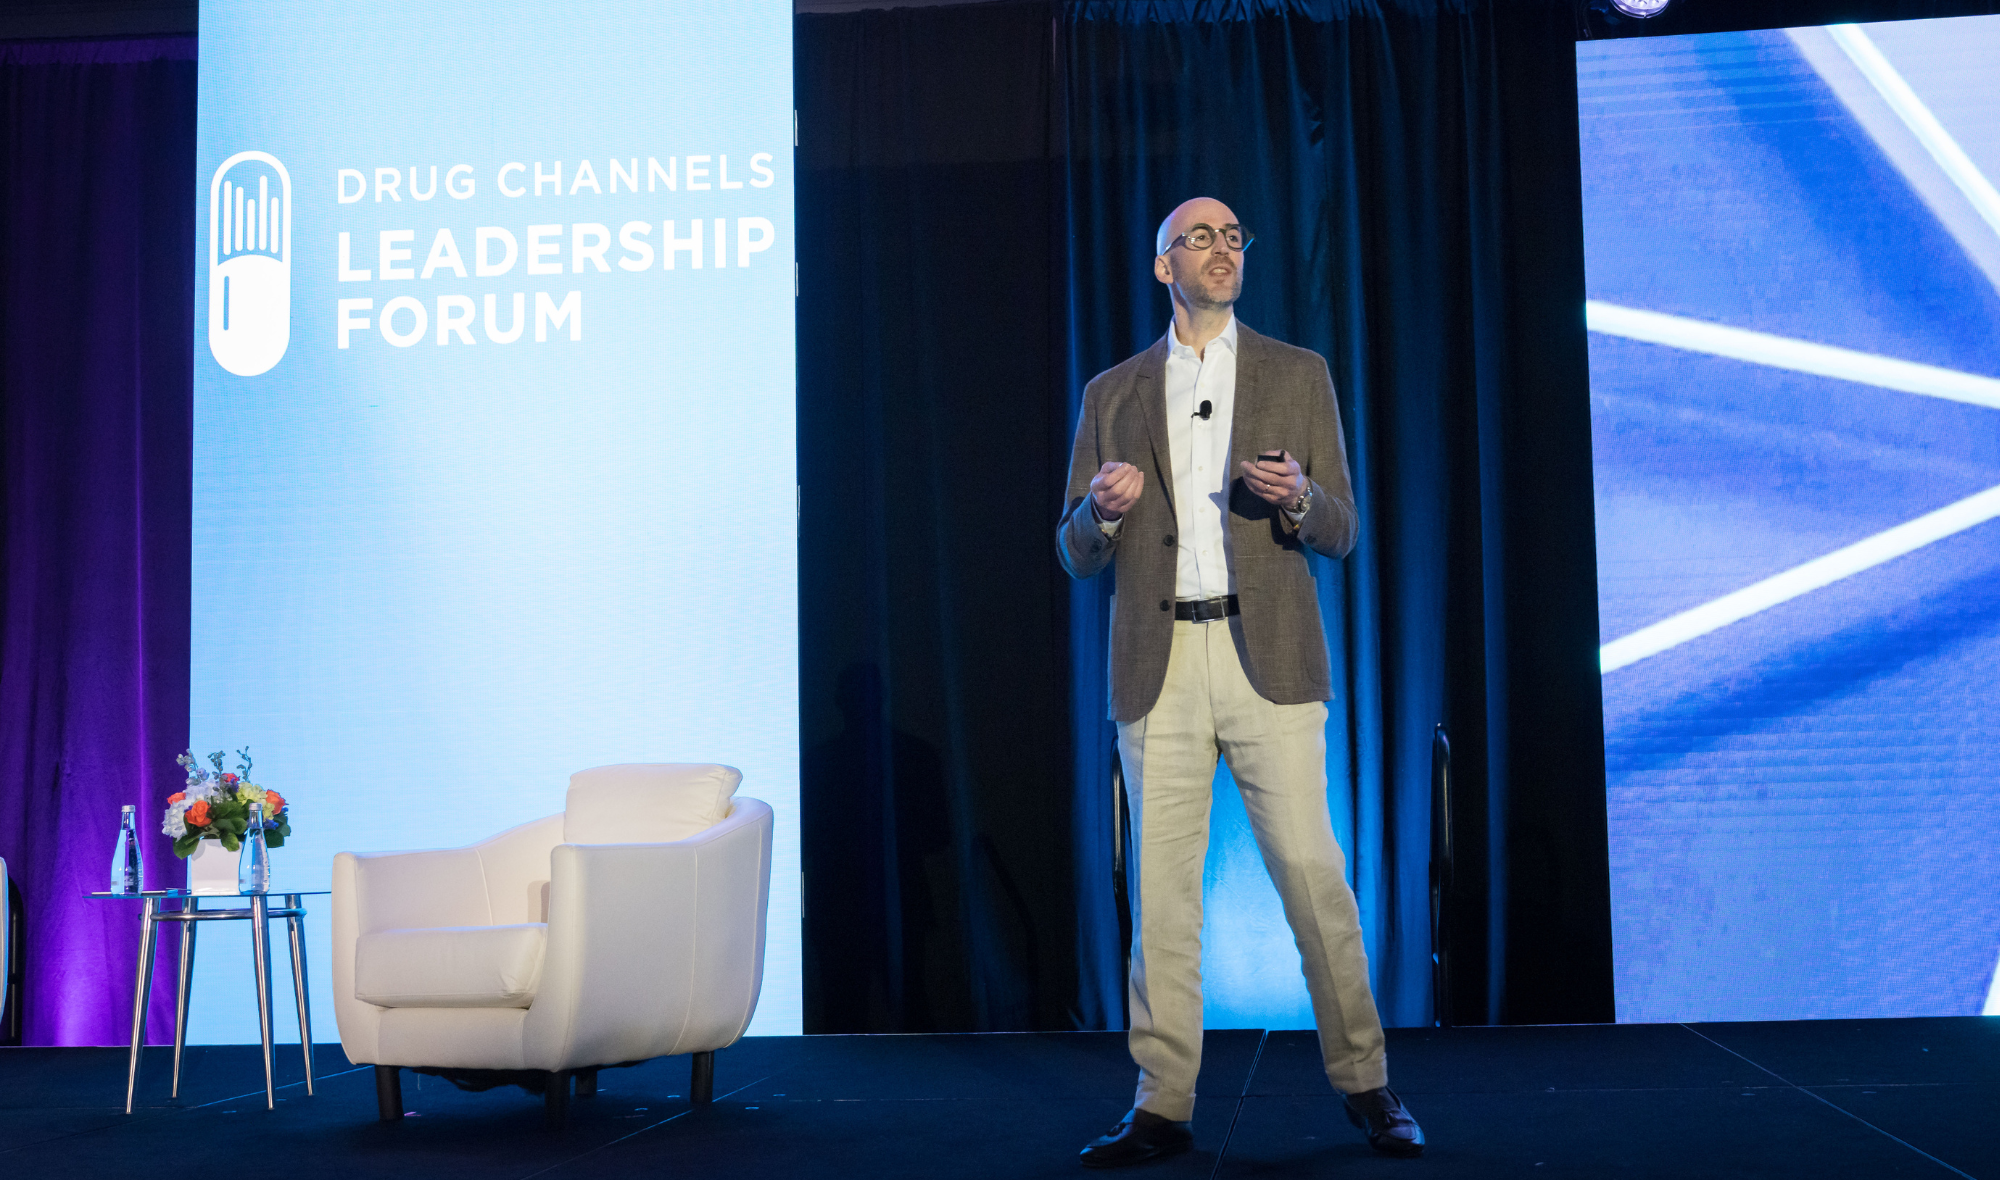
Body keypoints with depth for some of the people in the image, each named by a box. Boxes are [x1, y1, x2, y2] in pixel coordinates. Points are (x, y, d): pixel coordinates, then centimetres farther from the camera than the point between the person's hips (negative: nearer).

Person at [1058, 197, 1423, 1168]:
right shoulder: (1112, 394, 14)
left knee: (1311, 873, -5)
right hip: (1159, 668, 1)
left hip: (1269, 659, -1)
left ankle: (1364, 1087, 9)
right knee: (1161, 886, 2)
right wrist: (1104, 509, -11)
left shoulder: (1298, 375, 12)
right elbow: (1075, 554, 12)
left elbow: (1340, 532, 8)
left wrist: (1297, 498, -14)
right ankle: (1163, 1105, 9)